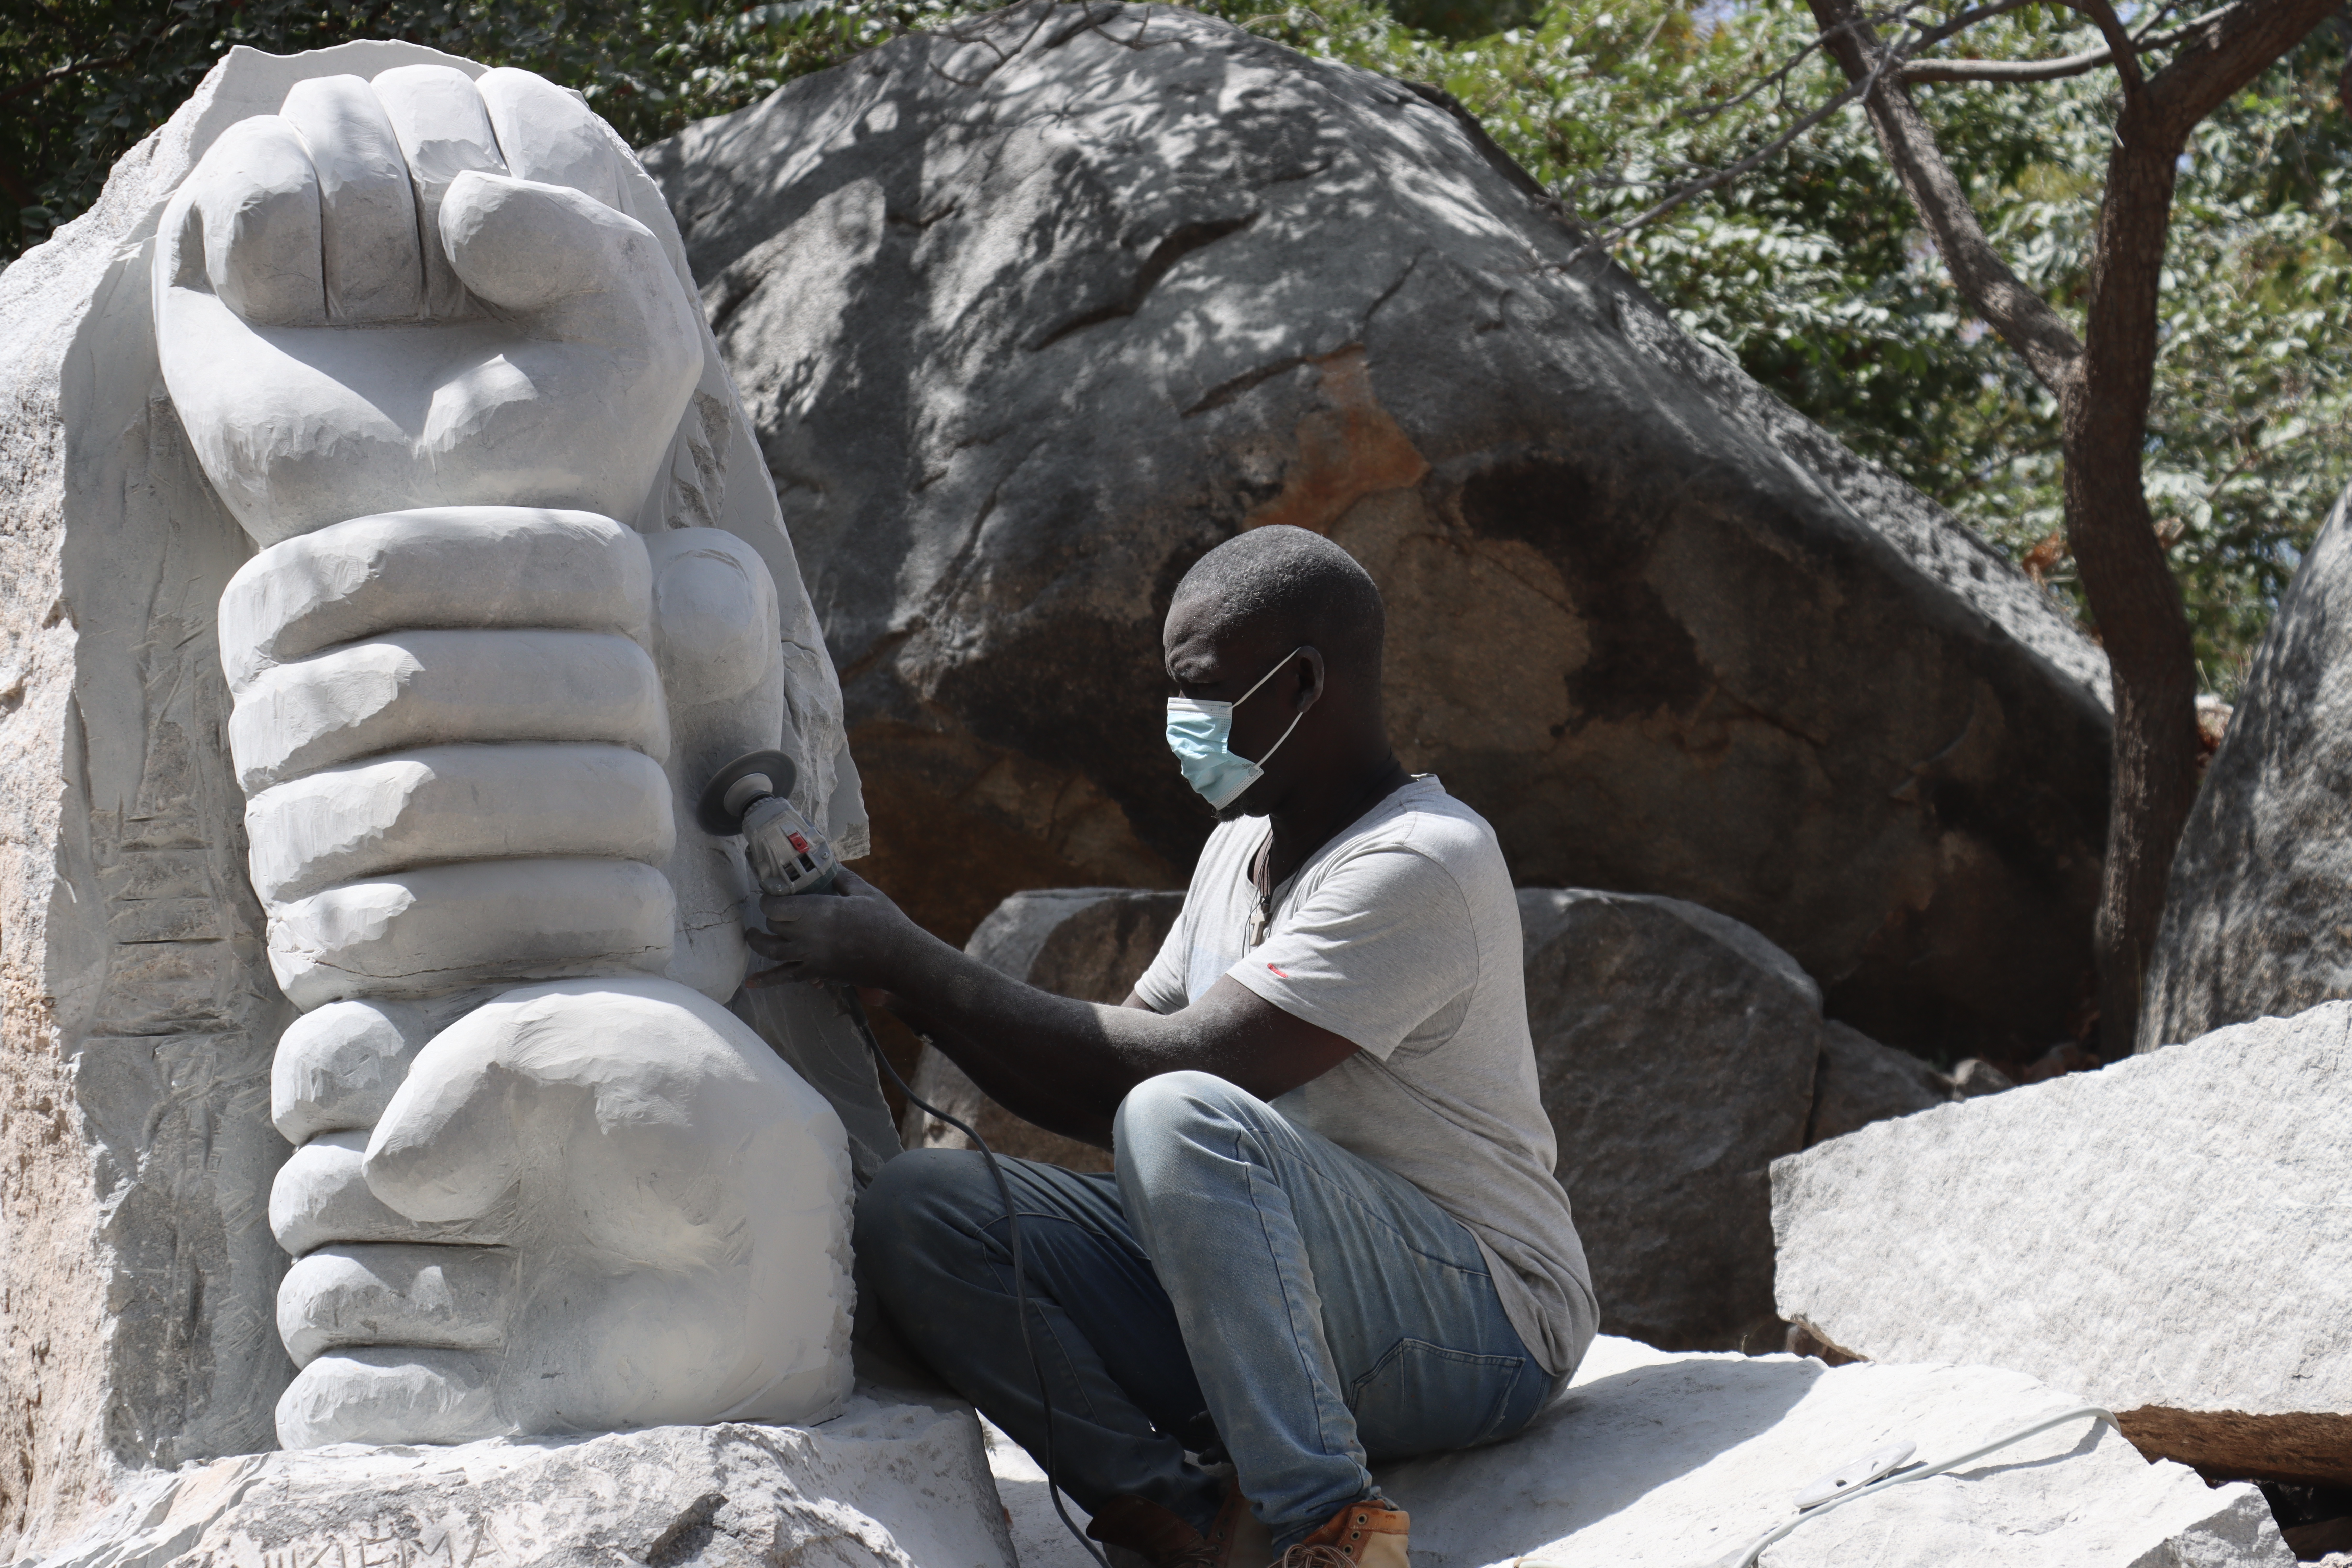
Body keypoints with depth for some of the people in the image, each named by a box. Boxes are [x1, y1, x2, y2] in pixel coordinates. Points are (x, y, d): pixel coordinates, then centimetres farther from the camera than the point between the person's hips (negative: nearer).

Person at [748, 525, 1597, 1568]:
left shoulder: (1420, 864, -17)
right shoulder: (1244, 845, 14)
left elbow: (1180, 1062, -25)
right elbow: (1107, 1086, 14)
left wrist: (911, 965, -21)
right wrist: (899, 969, 3)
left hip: (1477, 1327, -8)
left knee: (1183, 1118, -36)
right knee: (915, 1207, -12)